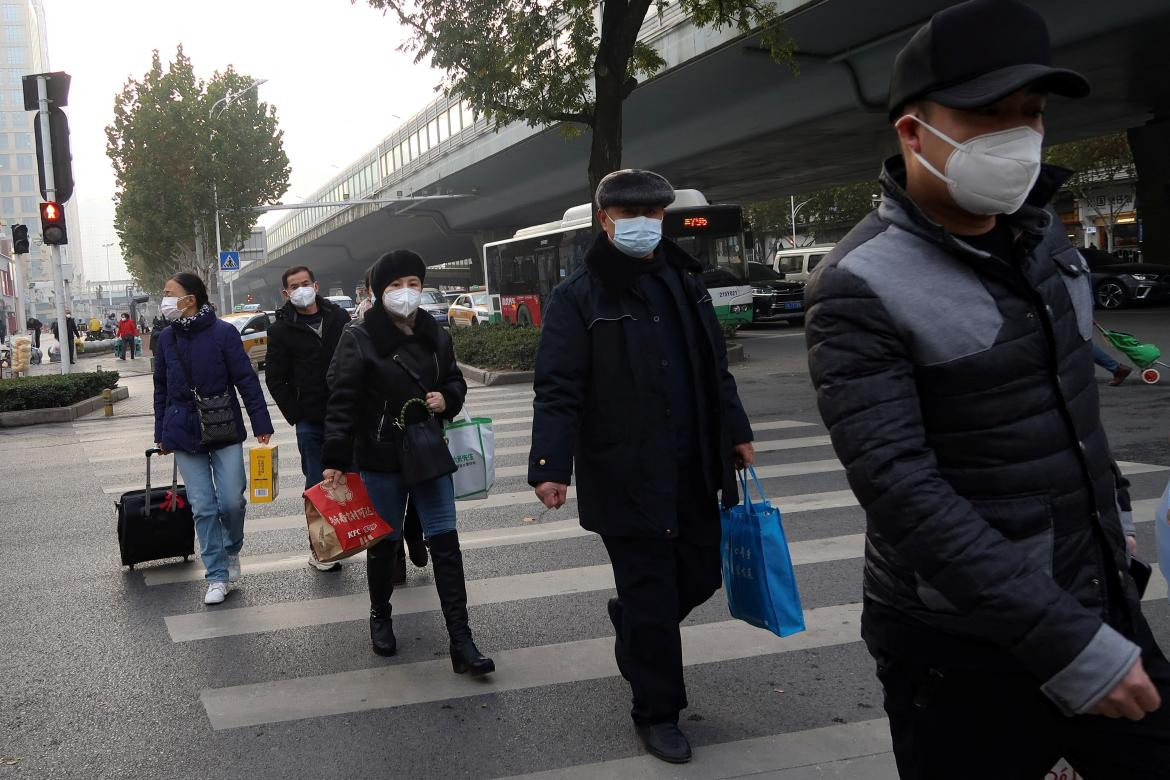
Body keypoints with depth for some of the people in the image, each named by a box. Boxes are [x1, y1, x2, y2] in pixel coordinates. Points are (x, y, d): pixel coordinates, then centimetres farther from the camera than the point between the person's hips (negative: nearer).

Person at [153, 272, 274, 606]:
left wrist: (262, 424, -11)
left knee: (231, 501, -4)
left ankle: (232, 550, 27)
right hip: (184, 434, 3)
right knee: (203, 507, 1)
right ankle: (217, 577, 9)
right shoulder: (166, 338, 4)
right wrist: (162, 433, 15)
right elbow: (161, 389, 13)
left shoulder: (223, 333, -9)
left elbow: (246, 380, -8)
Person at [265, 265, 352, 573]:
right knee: (318, 484, 1)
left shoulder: (338, 317, 7)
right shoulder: (282, 330, 0)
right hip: (311, 420, -3)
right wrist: (296, 416, -6)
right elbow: (275, 379, 1)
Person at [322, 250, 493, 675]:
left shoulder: (435, 335, 4)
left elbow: (455, 381, 18)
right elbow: (342, 401, -12)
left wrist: (447, 399, -6)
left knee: (445, 542, -1)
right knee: (384, 542, 11)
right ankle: (380, 616, 37)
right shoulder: (359, 339, -9)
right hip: (380, 459, -3)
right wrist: (335, 460, -17)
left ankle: (461, 642, 1)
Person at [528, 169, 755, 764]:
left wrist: (735, 431, 19)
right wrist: (551, 465, -22)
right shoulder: (578, 297, -9)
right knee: (650, 594, 3)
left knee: (701, 574, 14)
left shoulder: (683, 280, 10)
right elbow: (557, 390, -14)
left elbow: (714, 366, 18)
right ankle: (657, 713, 21)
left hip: (692, 469, 6)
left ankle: (630, 620, 45)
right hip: (625, 477, -6)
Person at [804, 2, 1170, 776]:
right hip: (967, 647, -6)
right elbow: (897, 487, -26)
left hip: (1105, 604, 7)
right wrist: (1062, 641, -27)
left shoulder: (1041, 233, 4)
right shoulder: (862, 287, -19)